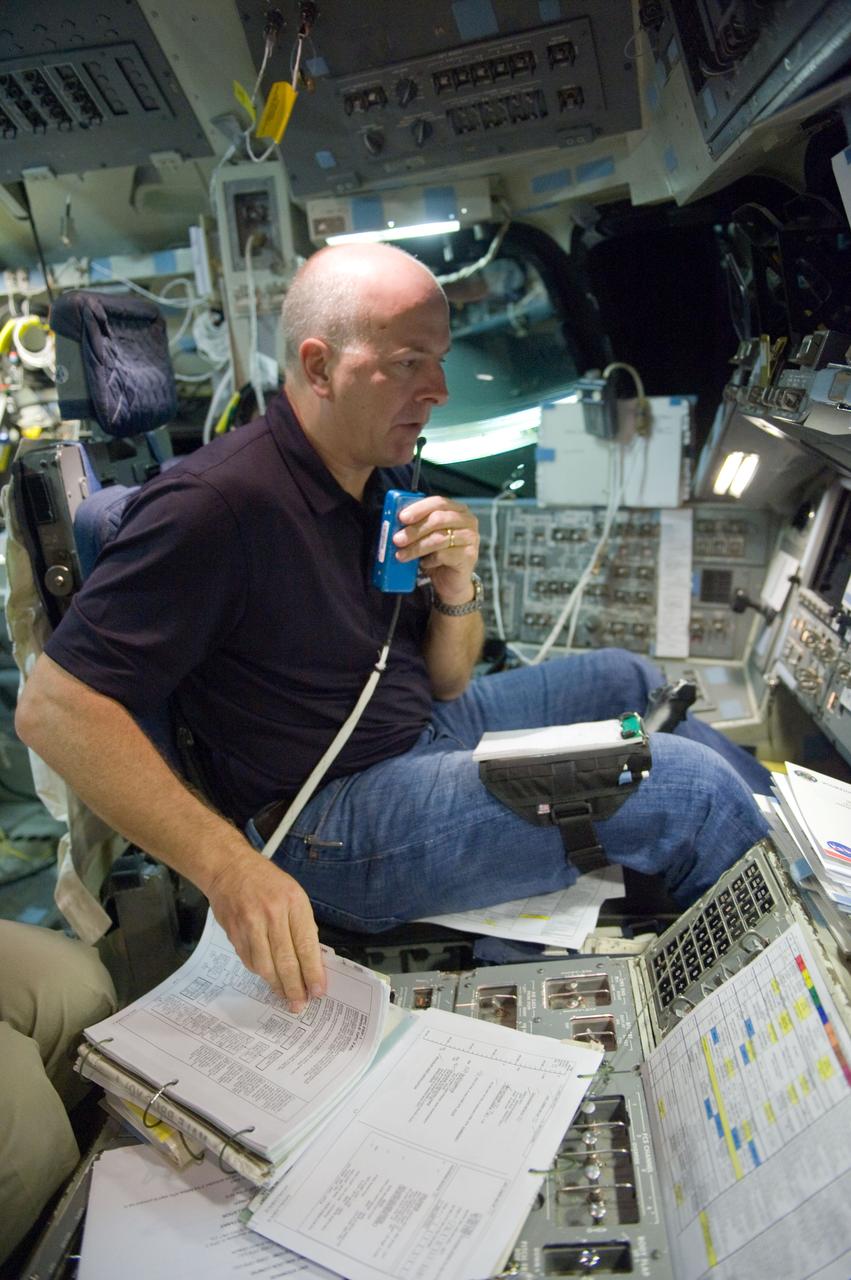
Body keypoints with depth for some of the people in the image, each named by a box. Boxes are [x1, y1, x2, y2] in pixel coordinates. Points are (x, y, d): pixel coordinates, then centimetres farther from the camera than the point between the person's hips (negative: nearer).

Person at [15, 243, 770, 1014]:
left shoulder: (385, 476, 6)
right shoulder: (218, 503, -21)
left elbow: (446, 683, 10)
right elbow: (55, 707, -24)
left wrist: (456, 590, -13)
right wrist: (229, 865, -32)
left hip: (424, 728, 9)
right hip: (334, 819, -9)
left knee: (628, 683, 19)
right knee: (693, 788, -15)